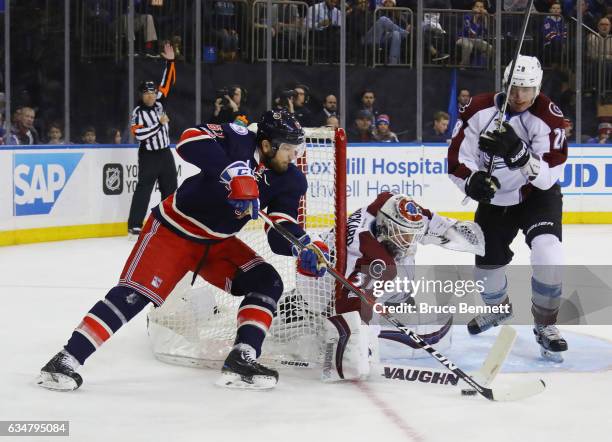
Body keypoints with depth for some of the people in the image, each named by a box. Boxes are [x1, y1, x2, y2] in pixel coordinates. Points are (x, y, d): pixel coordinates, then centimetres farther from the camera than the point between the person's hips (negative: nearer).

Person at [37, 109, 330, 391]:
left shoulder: (289, 180, -6)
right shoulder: (240, 140, -22)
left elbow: (281, 235, -10)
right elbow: (190, 140, -40)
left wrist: (305, 247, -31)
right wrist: (234, 174, -48)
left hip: (218, 243, 7)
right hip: (174, 230, -7)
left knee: (267, 283, -6)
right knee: (136, 293, -18)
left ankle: (241, 362, -9)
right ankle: (66, 361, -16)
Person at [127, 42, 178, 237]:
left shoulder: (159, 102, 6)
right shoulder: (138, 112, -11)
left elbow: (168, 83, 7)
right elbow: (139, 134, -22)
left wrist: (170, 62, -1)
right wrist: (160, 124, -18)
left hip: (165, 153, 7)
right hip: (148, 155, -6)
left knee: (170, 188, 11)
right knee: (144, 188, -10)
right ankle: (134, 225, -11)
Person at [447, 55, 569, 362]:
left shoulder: (549, 117, -22)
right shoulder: (478, 110, -15)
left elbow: (547, 176, -28)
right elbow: (457, 160, -11)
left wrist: (516, 151, -43)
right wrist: (472, 180, -32)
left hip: (537, 196, -3)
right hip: (494, 199, 3)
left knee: (547, 253, -27)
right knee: (487, 264, 13)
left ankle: (545, 325, -9)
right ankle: (498, 308, 49)